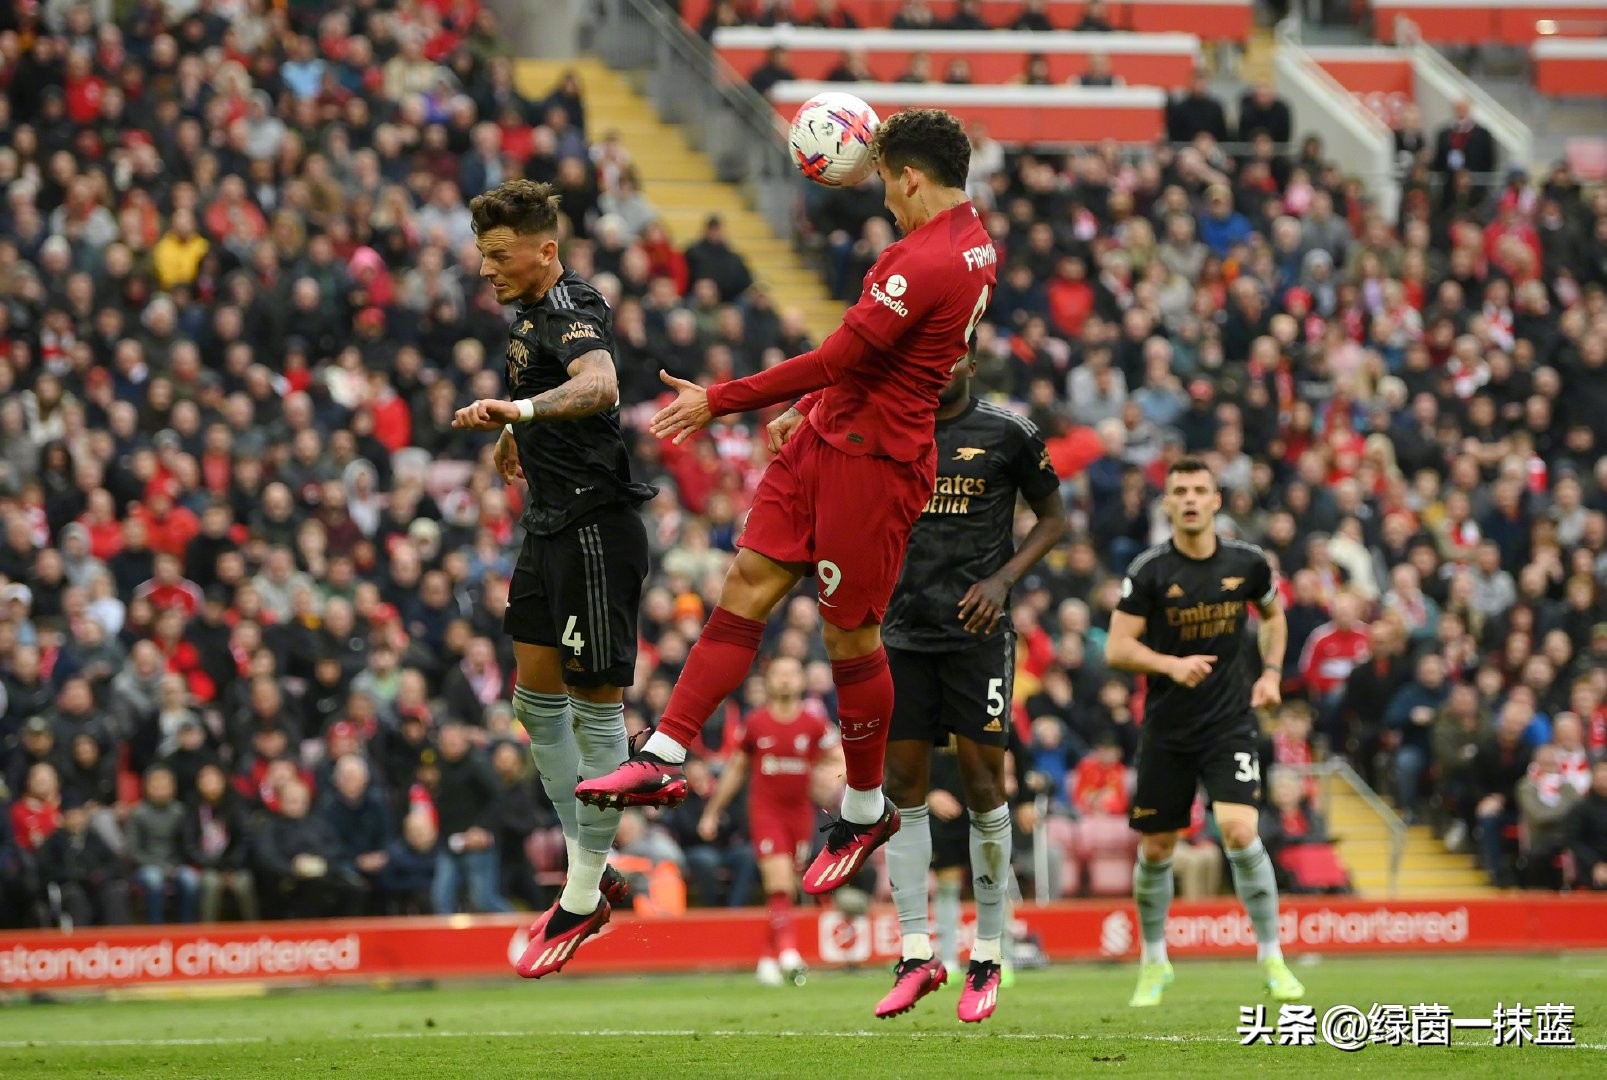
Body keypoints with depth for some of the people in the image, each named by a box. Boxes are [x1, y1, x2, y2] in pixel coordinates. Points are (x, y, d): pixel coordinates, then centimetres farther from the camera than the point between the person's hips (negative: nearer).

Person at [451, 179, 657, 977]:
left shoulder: (573, 314, -20)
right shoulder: (532, 311, 10)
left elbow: (599, 385, -43)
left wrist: (522, 409, -58)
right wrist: (516, 428, 44)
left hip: (596, 530, -10)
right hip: (551, 524, 10)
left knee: (596, 708, -2)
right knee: (537, 702, 12)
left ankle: (583, 898, 4)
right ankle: (590, 873, 21)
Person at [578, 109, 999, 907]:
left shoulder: (927, 264, -22)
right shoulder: (970, 242, 11)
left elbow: (838, 360, -23)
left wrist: (719, 402, -17)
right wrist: (806, 411, 25)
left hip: (874, 460, -10)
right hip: (827, 438, 10)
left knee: (849, 634, 1)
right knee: (748, 583, 2)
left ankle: (865, 811, 18)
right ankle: (665, 758, -1)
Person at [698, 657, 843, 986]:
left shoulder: (815, 722, 3)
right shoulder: (755, 723, 3)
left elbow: (843, 762, 2)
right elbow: (735, 770, 12)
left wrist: (832, 774, -22)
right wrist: (712, 813, 14)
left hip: (800, 811, 2)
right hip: (765, 809, -2)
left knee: (787, 889, 6)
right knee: (779, 882, -17)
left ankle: (770, 959, 17)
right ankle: (788, 951, -24)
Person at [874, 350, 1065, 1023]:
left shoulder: (1007, 433, -1)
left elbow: (1053, 518, 7)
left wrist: (1004, 579, -7)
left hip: (977, 629, -3)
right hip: (905, 630, 3)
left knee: (981, 777, -4)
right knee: (903, 782, 0)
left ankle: (987, 958, 6)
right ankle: (916, 955, 4)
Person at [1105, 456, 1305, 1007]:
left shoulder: (1247, 563, -1)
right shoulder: (1150, 570, -9)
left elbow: (1273, 614, 20)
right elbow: (1117, 648, -10)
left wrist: (1271, 673, 6)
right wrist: (1172, 664, -26)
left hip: (1230, 723, 0)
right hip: (1166, 729, 0)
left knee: (1239, 831, -19)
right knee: (1156, 849, 7)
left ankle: (1272, 957, -6)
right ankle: (1154, 962, 29)